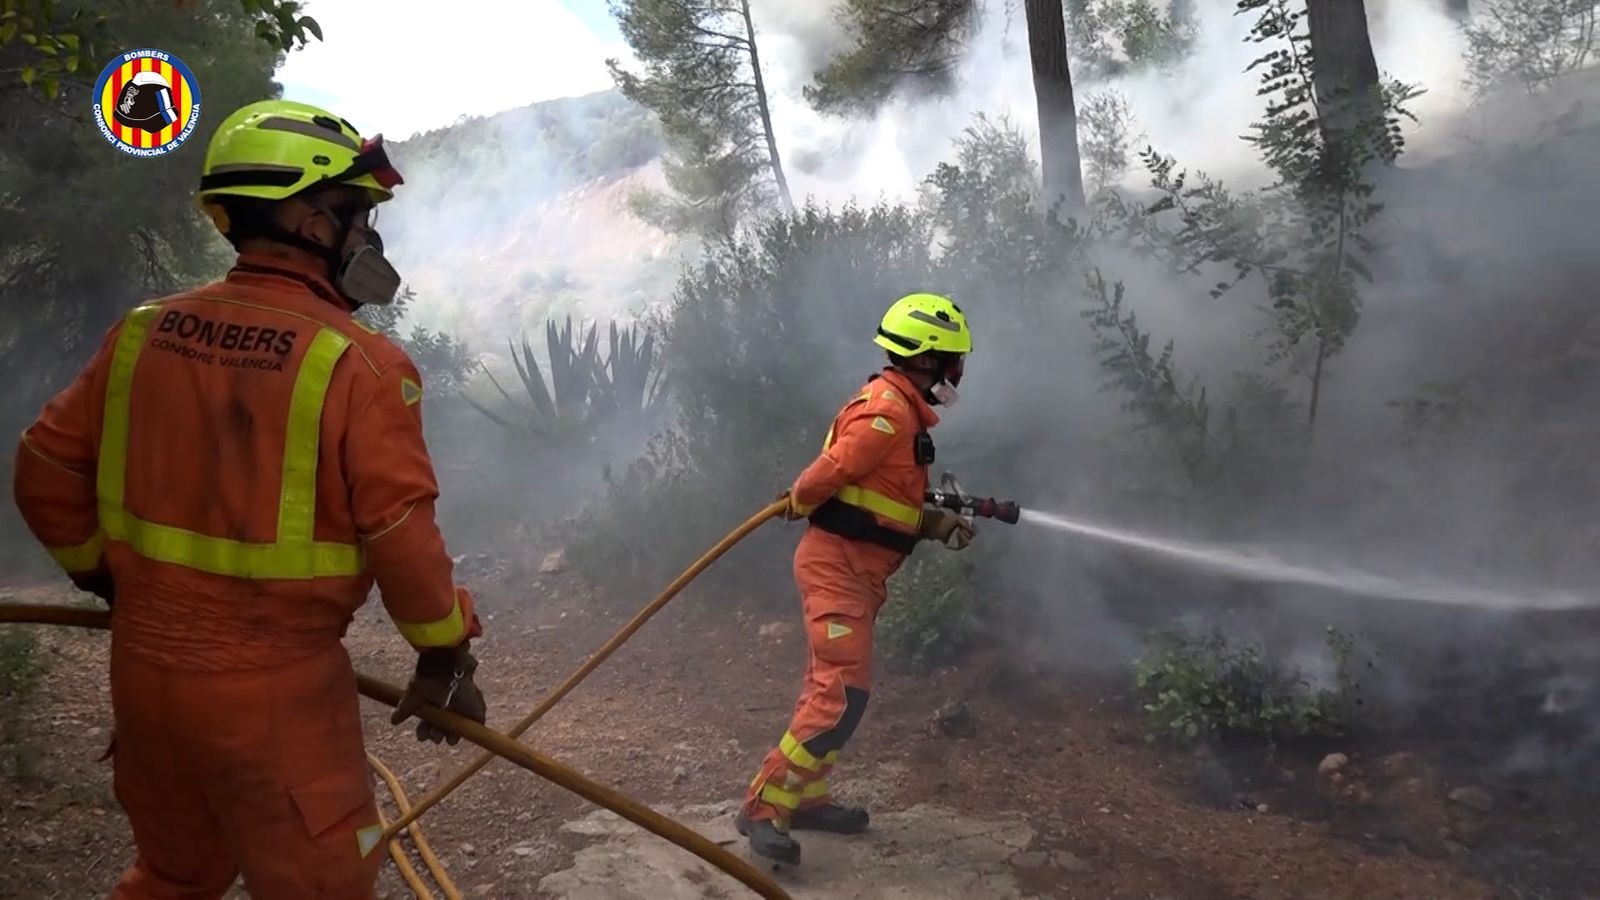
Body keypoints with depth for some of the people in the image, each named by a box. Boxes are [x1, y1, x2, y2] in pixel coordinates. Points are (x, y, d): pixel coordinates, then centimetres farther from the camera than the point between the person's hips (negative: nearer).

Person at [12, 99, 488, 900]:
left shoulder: (144, 332, -1)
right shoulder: (359, 363, -17)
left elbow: (45, 473, 7)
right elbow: (402, 536, -16)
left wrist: (111, 578, 21)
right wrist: (445, 653, -1)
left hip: (143, 667, 6)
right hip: (277, 686, -6)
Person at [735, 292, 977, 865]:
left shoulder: (903, 413, 17)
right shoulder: (888, 407, -16)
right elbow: (828, 473, -22)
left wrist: (941, 524, 5)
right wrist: (798, 504, -2)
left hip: (855, 569, 10)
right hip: (837, 564, -10)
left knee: (830, 687, 16)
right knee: (843, 693, -12)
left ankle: (806, 798, 27)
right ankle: (764, 807, -7)